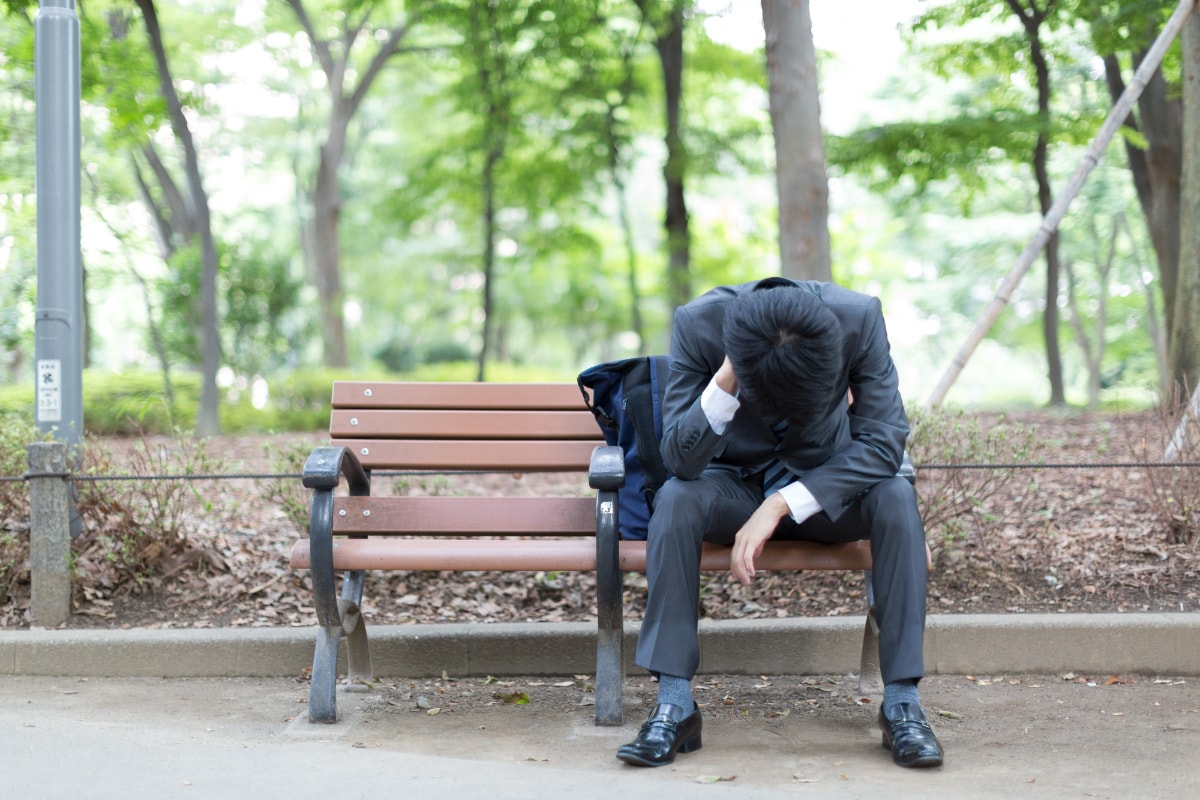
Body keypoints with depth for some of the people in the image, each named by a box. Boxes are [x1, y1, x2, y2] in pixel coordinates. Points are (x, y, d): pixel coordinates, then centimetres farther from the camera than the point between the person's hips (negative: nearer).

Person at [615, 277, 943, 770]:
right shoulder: (698, 323, -23)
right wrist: (725, 383, -41)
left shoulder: (859, 317, -23)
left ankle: (902, 703, -24)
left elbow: (884, 443, -21)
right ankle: (674, 706, -28)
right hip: (736, 485, 0)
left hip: (826, 486, 0)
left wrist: (781, 505, -29)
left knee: (896, 497, -30)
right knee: (675, 498, -31)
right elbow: (680, 459, -24)